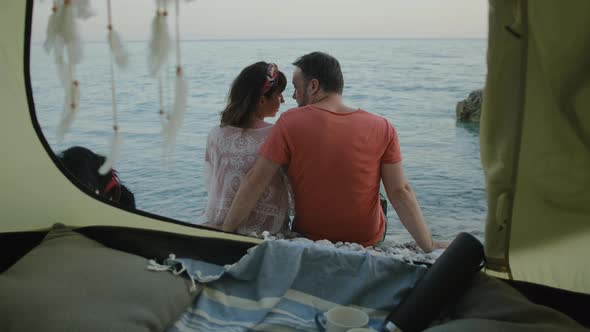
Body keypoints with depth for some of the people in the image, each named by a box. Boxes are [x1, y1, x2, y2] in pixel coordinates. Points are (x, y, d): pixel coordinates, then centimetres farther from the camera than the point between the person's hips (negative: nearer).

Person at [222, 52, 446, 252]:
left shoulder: (290, 123, -16)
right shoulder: (382, 129, -12)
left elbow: (254, 182, -16)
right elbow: (400, 192, -14)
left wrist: (225, 232, -10)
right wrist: (429, 246, -8)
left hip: (308, 240, 0)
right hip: (368, 242, 1)